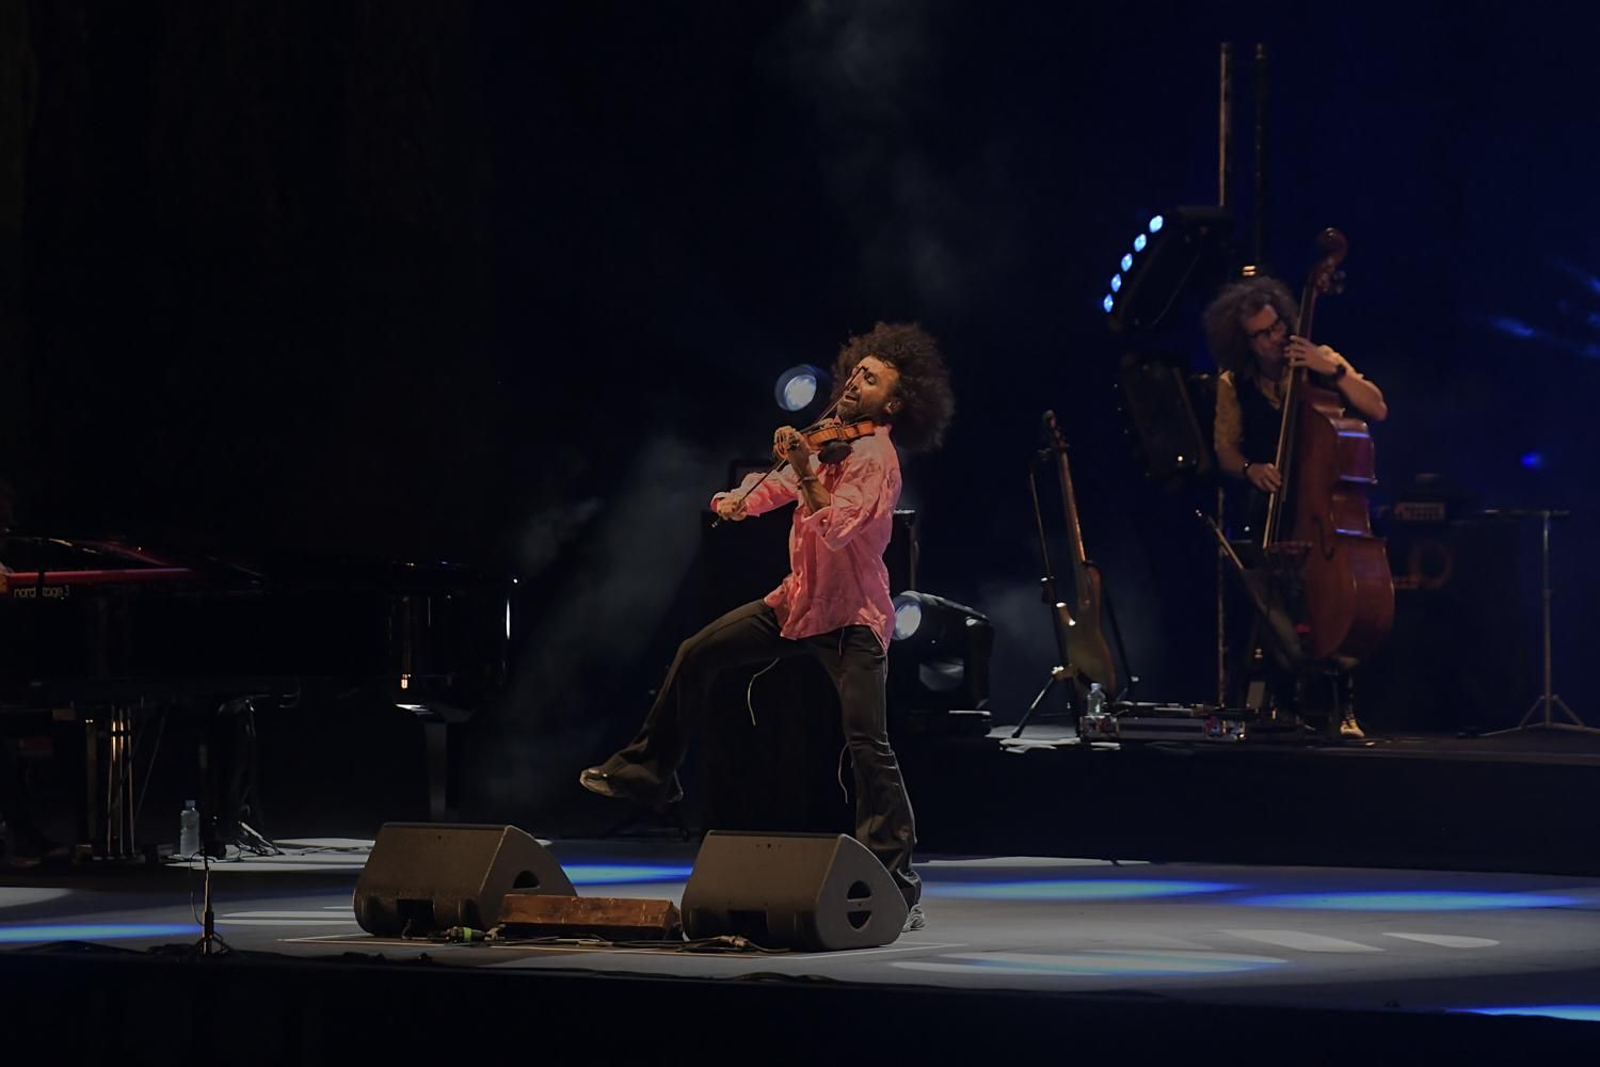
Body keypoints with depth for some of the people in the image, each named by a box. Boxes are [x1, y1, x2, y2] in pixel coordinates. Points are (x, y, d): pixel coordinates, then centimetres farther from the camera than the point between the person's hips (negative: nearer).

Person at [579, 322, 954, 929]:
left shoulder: (875, 455, -18)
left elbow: (835, 528, -32)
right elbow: (781, 486, 18)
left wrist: (804, 471, -40)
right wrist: (741, 500, -2)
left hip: (851, 617, -9)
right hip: (799, 602, 9)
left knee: (867, 745, -18)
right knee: (697, 655, 16)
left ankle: (899, 885, -18)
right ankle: (649, 772, 33)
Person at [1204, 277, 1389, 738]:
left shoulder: (1318, 359, 2)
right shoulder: (1233, 383, 6)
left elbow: (1377, 409, -5)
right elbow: (1225, 451, 11)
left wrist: (1332, 371, -16)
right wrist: (1251, 468, -10)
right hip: (1269, 502, 1)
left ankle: (1342, 706, -12)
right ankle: (1281, 701, -5)